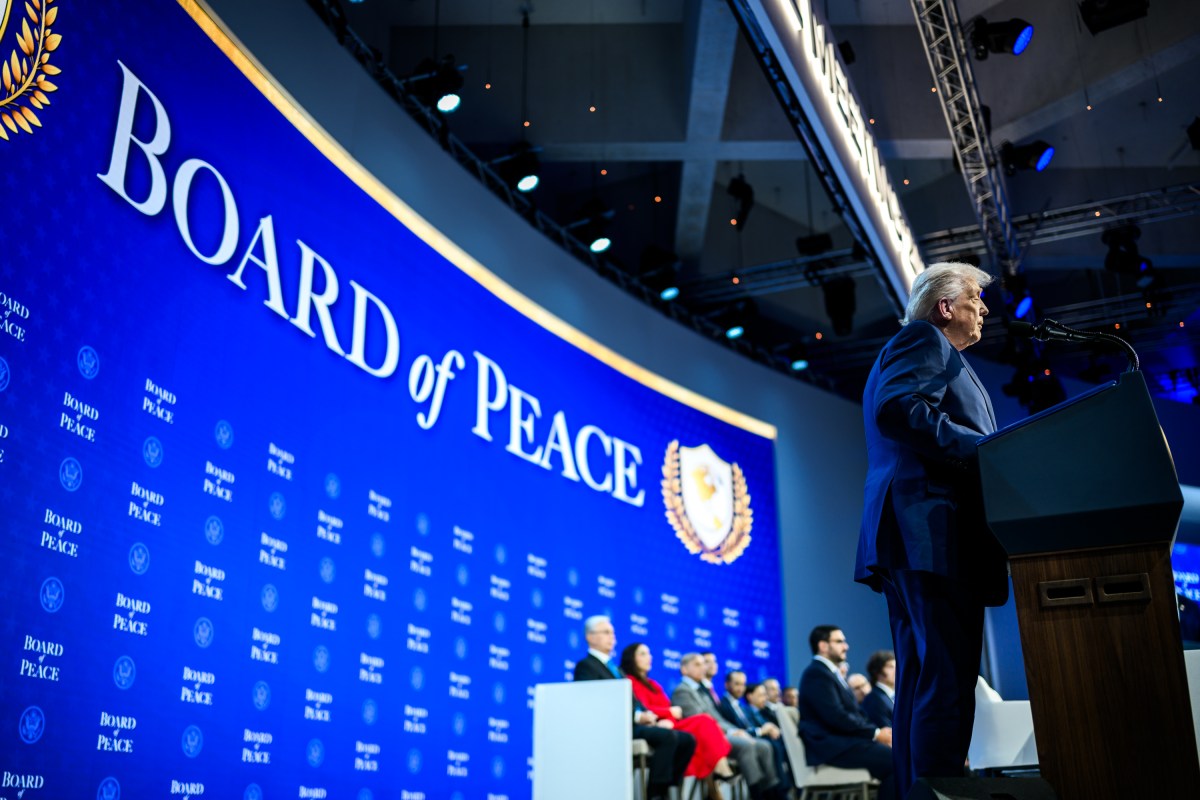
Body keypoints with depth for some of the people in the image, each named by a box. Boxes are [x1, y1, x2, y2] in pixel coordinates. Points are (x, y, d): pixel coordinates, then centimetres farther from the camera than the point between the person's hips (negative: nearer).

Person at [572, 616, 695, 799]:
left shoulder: (614, 668, 28)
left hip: (635, 724, 9)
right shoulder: (585, 665, -1)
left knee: (687, 739, -6)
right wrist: (637, 717, -18)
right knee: (668, 736, -29)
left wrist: (649, 716, 0)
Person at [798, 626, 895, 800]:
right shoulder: (817, 673, -10)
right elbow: (836, 717, -19)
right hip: (830, 746, -10)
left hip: (843, 741, 10)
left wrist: (878, 732, 0)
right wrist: (876, 733, -13)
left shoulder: (831, 673, 21)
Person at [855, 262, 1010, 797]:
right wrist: (990, 449, -16)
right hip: (935, 529, -10)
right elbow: (897, 408, -17)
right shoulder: (924, 340, 2)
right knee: (948, 680, -15)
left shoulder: (918, 347, 32)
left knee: (920, 684, 7)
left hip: (909, 534, 11)